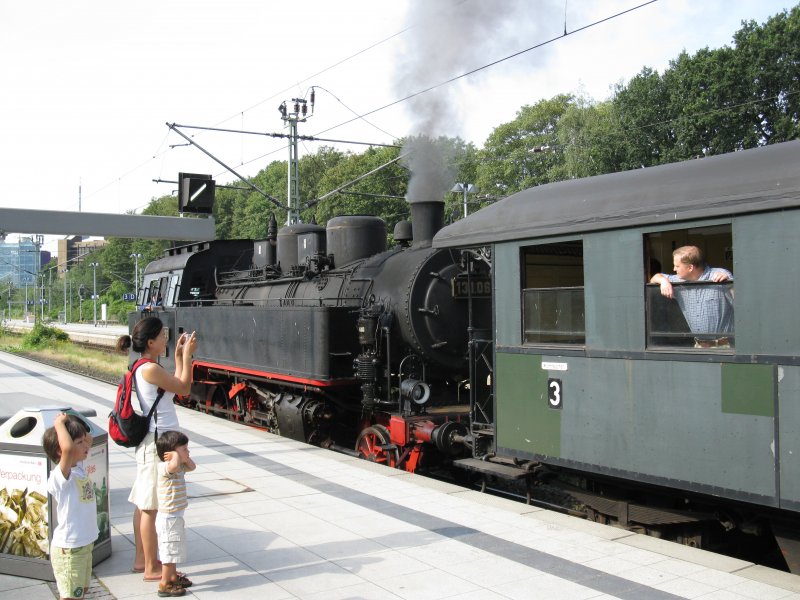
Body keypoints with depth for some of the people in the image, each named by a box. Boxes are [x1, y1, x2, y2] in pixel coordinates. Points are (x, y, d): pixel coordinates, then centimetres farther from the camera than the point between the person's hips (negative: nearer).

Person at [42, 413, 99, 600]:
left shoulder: (79, 467, 2)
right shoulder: (60, 475, -24)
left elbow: (89, 439, 18)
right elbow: (67, 448, -44)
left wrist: (72, 423, 1)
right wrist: (59, 424, -29)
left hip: (84, 544, 8)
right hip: (68, 549, -8)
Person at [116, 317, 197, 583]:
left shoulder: (146, 367, 11)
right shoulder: (150, 369, -19)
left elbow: (175, 385, 17)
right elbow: (184, 388, -13)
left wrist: (179, 356, 15)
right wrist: (187, 355, -5)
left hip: (153, 442, 10)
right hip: (157, 443, -10)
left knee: (143, 504, 16)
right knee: (150, 507, -2)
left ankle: (141, 560, 26)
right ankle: (151, 568, 6)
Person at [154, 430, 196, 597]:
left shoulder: (179, 467, 6)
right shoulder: (164, 467, -23)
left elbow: (191, 466, 17)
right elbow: (174, 465, -45)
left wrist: (184, 457, 2)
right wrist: (176, 454, -27)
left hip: (174, 517, 10)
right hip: (169, 519, -10)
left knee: (173, 551, 22)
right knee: (170, 551, -1)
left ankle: (173, 577, 35)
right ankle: (164, 585, 9)